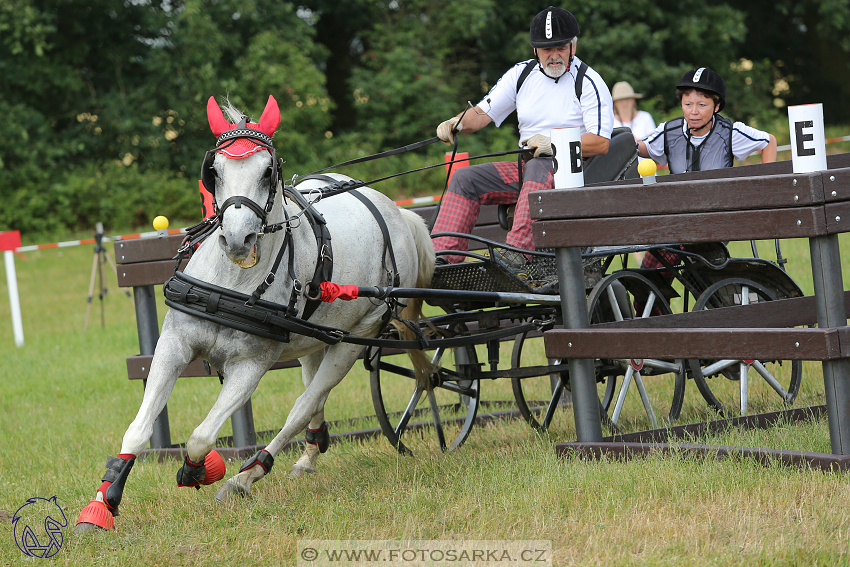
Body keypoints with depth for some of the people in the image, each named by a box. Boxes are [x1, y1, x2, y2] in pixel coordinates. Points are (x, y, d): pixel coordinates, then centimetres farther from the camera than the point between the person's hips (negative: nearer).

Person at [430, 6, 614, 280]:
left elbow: (601, 143, -15)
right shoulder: (522, 74, 11)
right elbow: (483, 113, 10)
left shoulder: (588, 83, -6)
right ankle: (443, 258, -20)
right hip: (527, 169, 7)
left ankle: (518, 253, -54)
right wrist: (457, 123, -12)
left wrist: (555, 144, -25)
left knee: (538, 168, -39)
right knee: (464, 178, -8)